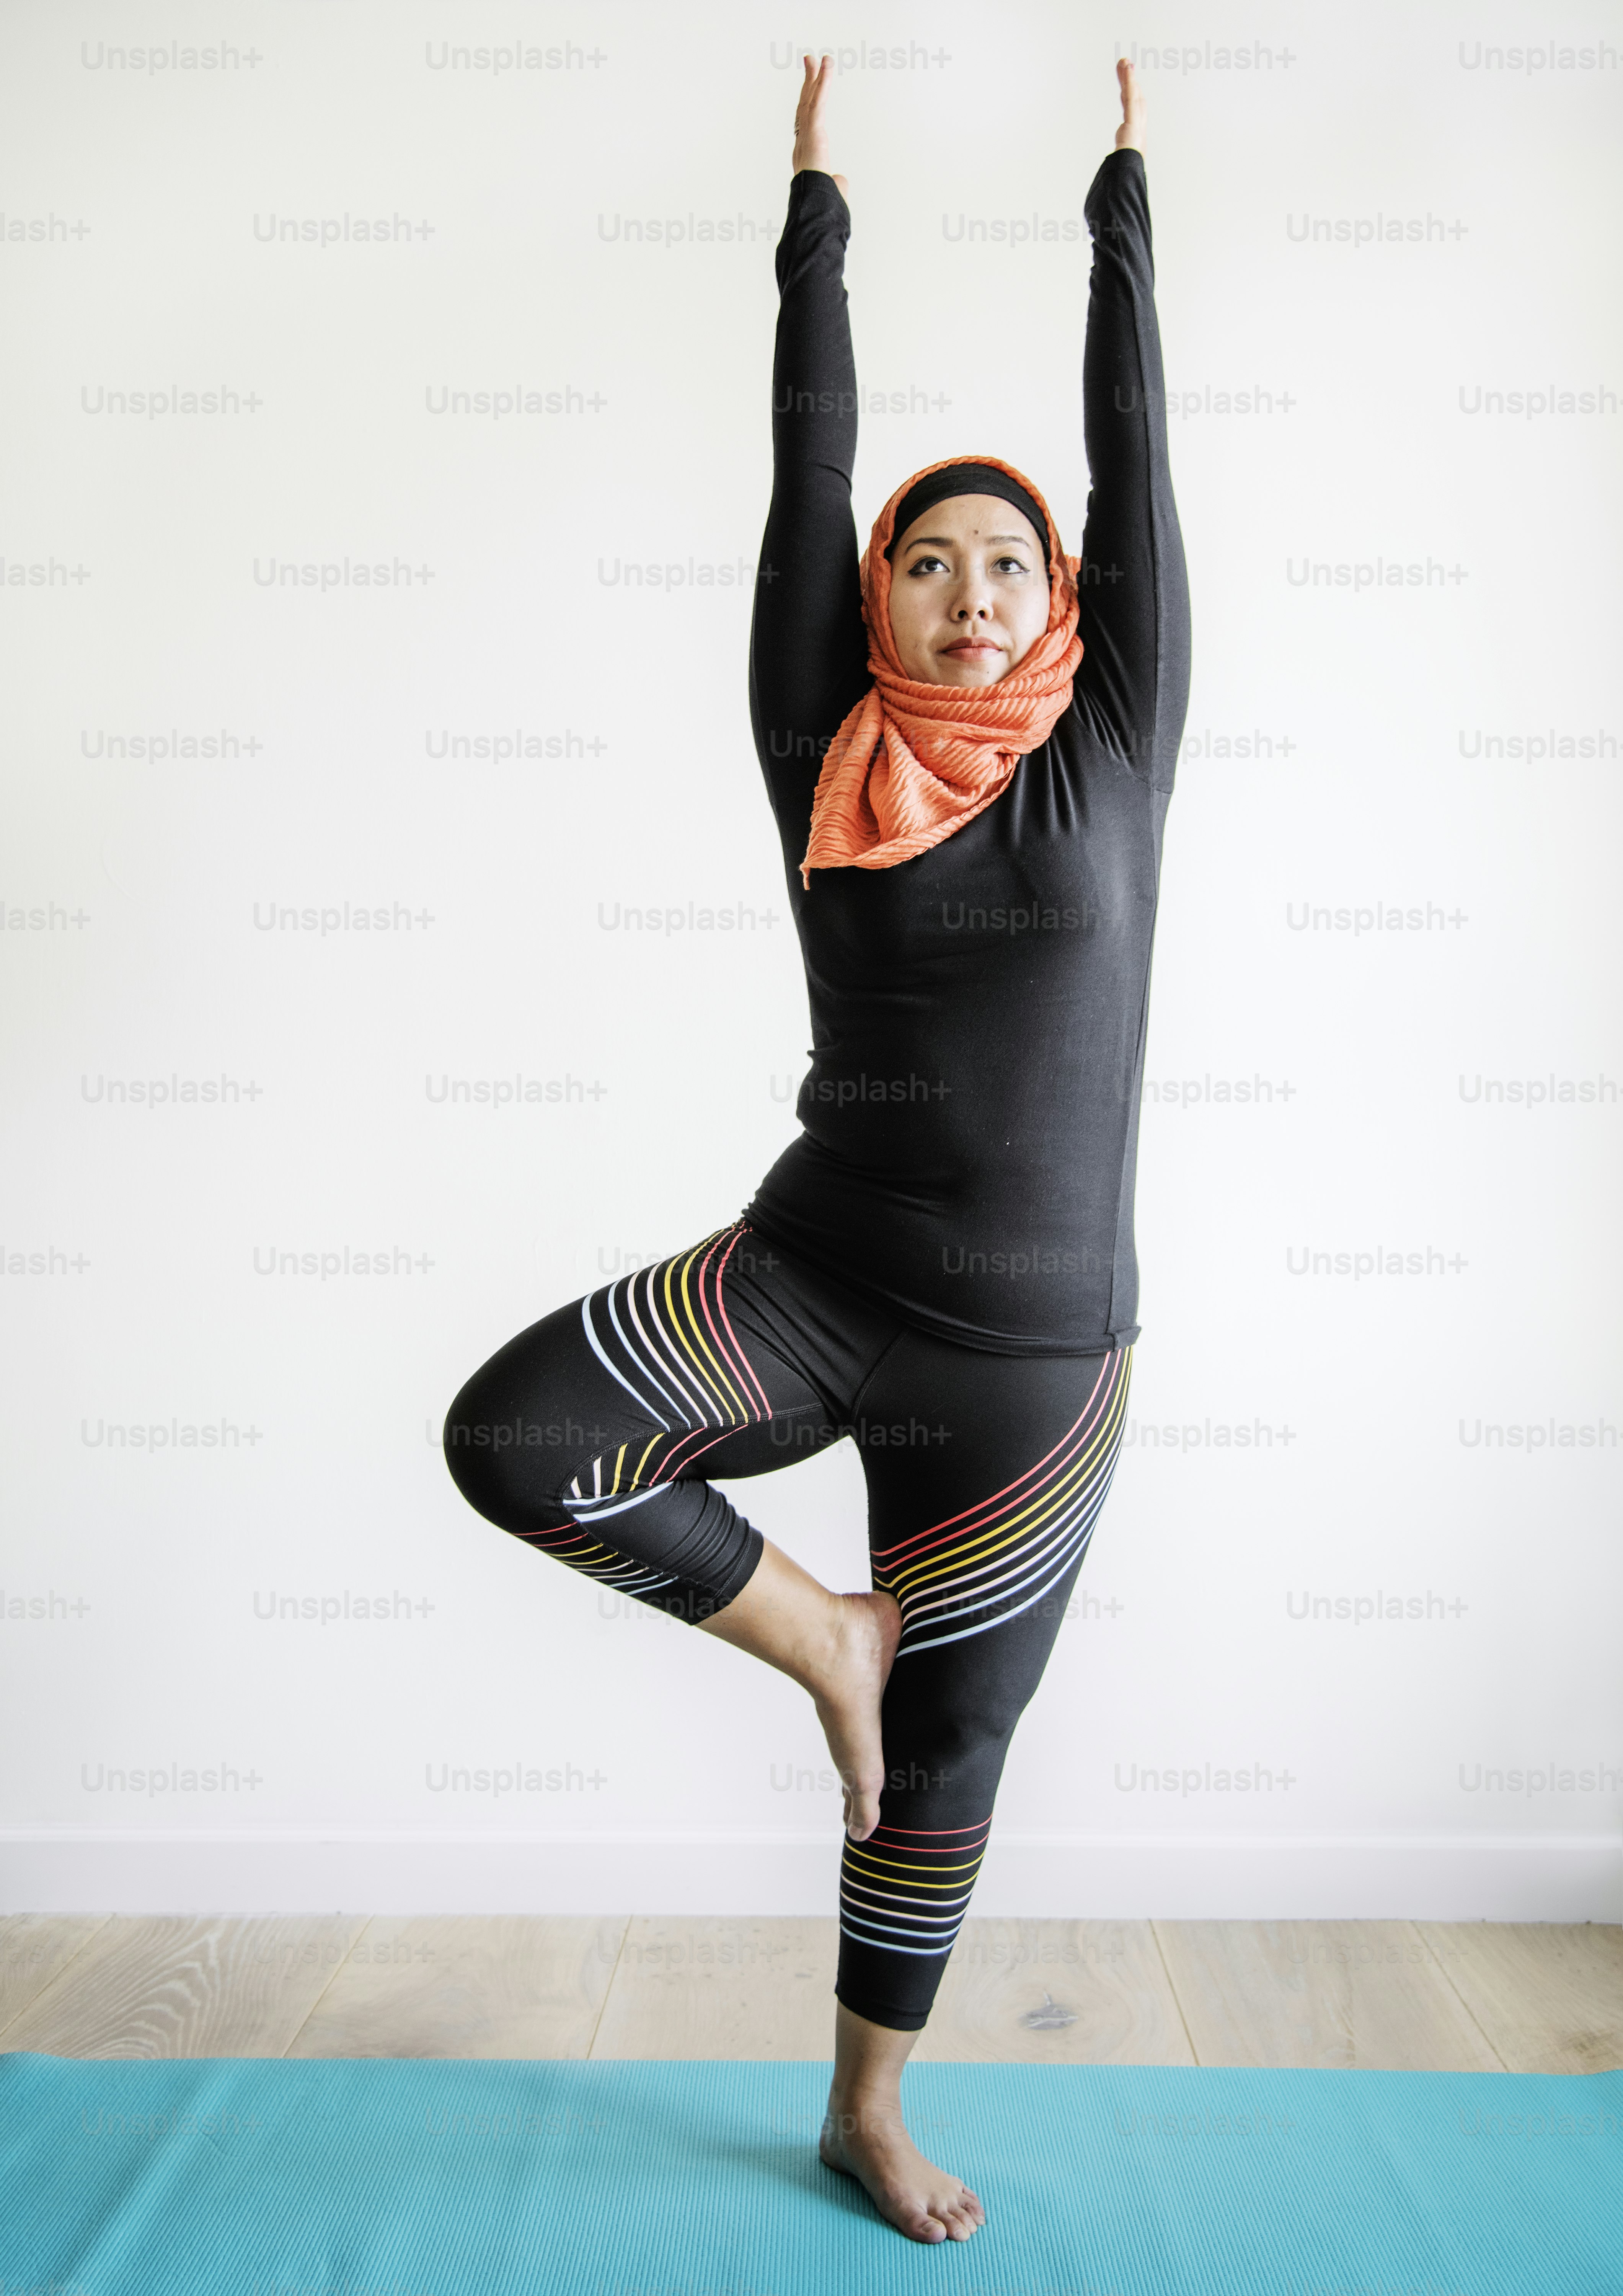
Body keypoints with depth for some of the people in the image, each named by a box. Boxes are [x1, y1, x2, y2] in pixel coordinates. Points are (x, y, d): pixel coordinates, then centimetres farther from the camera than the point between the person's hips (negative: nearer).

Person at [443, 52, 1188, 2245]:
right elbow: (807, 460, 5)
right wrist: (817, 200, 14)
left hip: (1040, 1351, 0)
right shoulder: (826, 761, 1)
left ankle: (869, 2110, 38)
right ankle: (821, 1631, 4)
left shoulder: (1111, 757, 1)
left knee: (949, 1749, 12)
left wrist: (1122, 192, 14)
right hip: (813, 1281, 1)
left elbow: (1136, 450, 5)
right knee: (506, 1433, -22)